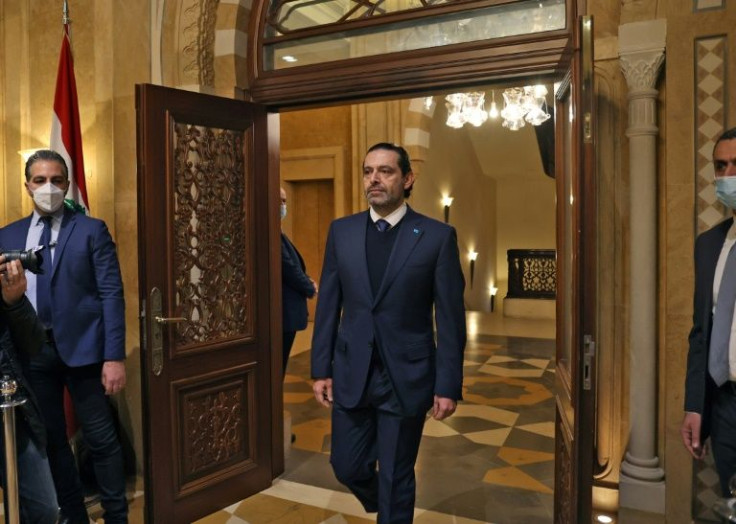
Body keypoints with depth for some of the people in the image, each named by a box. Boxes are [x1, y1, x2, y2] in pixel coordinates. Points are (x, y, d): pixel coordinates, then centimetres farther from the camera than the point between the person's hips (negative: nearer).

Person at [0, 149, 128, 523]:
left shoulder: (91, 230, -1)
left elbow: (112, 294, -6)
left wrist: (114, 356, -13)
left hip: (81, 347, -4)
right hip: (31, 351, 4)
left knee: (101, 439, 4)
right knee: (50, 439, 14)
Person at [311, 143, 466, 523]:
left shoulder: (437, 236, -7)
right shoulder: (341, 231, 3)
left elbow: (450, 317, -6)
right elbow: (328, 306, 6)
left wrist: (448, 385, -7)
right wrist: (321, 369, 4)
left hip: (407, 377, -3)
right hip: (351, 374, 3)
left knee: (396, 478, 10)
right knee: (347, 467, 15)